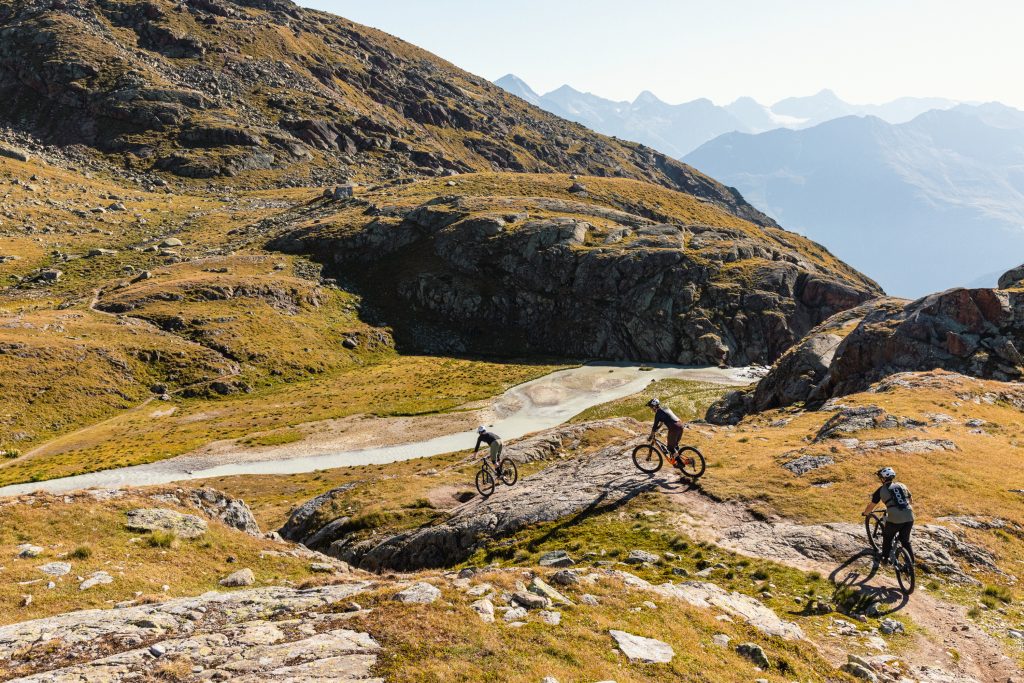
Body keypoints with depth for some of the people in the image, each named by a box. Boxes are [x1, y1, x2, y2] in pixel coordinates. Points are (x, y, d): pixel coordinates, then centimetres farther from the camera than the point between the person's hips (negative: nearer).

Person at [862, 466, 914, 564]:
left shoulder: (881, 490, 5)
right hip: (909, 518, 4)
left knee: (887, 538, 21)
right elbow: (911, 501, 28)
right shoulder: (902, 485, 17)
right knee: (905, 541, 22)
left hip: (894, 519, -4)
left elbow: (871, 506, 10)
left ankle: (885, 559, 27)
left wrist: (865, 513, 28)